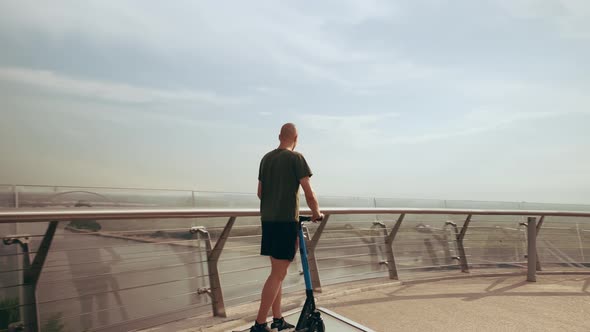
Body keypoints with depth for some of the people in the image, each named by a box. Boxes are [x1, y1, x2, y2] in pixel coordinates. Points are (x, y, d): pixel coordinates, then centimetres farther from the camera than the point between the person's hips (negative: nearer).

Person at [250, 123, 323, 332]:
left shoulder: (266, 158, 12)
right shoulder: (295, 158, -8)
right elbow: (309, 193, -10)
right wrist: (316, 213, 6)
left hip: (268, 220, 7)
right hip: (286, 221, -7)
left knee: (278, 271, 15)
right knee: (278, 274, -2)